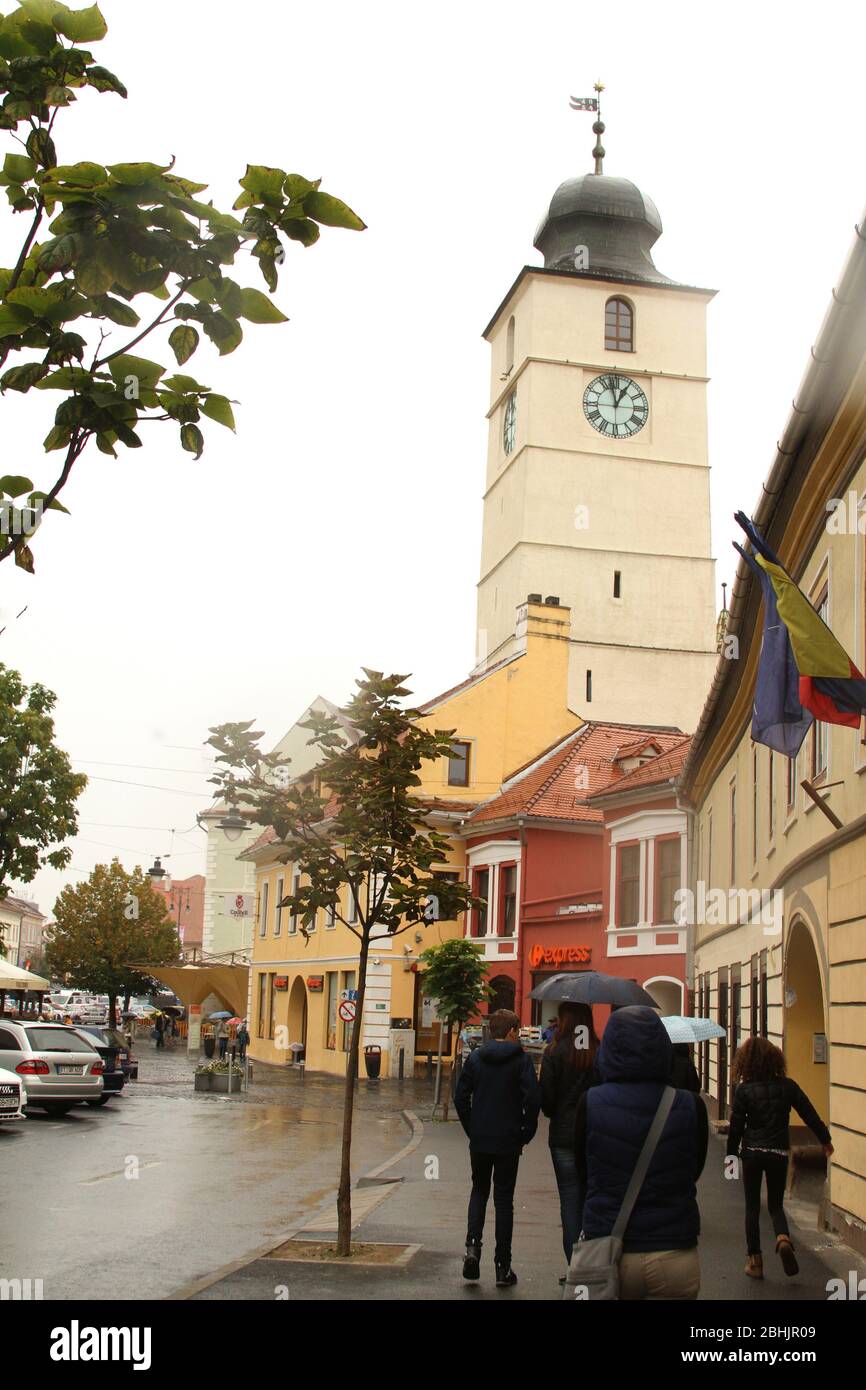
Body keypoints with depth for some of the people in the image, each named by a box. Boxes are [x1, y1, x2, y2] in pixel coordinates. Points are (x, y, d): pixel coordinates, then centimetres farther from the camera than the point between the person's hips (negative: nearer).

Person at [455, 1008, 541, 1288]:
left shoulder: (475, 1058, 2)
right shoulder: (521, 1060, -7)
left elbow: (461, 1097, 1)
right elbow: (533, 1099, -15)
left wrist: (472, 1129, 9)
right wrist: (526, 1134, -4)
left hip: (479, 1141, 2)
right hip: (508, 1143, -2)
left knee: (479, 1191, 20)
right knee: (504, 1199, 7)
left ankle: (473, 1246, -2)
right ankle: (503, 1267, 9)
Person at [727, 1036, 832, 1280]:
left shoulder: (744, 1090, -8)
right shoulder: (787, 1086, -2)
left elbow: (736, 1126, -6)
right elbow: (809, 1114, 4)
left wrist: (732, 1155, 6)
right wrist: (825, 1139, 17)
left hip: (752, 1152, -2)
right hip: (779, 1152, 2)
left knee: (752, 1207, 10)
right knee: (776, 1205, 13)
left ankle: (755, 1260, 9)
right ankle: (783, 1238, -17)